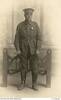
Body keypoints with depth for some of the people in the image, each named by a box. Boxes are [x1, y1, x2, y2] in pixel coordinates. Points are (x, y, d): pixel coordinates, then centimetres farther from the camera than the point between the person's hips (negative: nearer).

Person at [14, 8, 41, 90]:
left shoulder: (35, 25, -1)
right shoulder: (20, 25, 0)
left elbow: (38, 37, -3)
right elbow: (17, 38, -2)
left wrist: (37, 49, -12)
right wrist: (17, 49, -11)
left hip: (33, 50, 0)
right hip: (23, 50, 0)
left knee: (34, 67, -1)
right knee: (23, 67, 6)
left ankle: (34, 84, 12)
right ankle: (23, 83, 18)